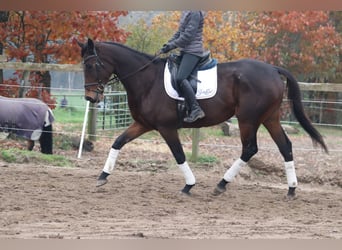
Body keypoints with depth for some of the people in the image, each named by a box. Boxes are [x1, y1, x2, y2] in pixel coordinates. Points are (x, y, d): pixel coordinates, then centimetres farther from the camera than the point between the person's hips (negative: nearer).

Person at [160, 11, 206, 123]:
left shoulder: (195, 13, -14)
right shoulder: (185, 13, 16)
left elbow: (187, 36, -19)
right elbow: (179, 33, 22)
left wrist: (171, 46, -13)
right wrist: (167, 45, 9)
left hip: (193, 51, -11)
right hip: (185, 51, 11)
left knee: (180, 78, -25)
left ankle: (196, 109, -28)